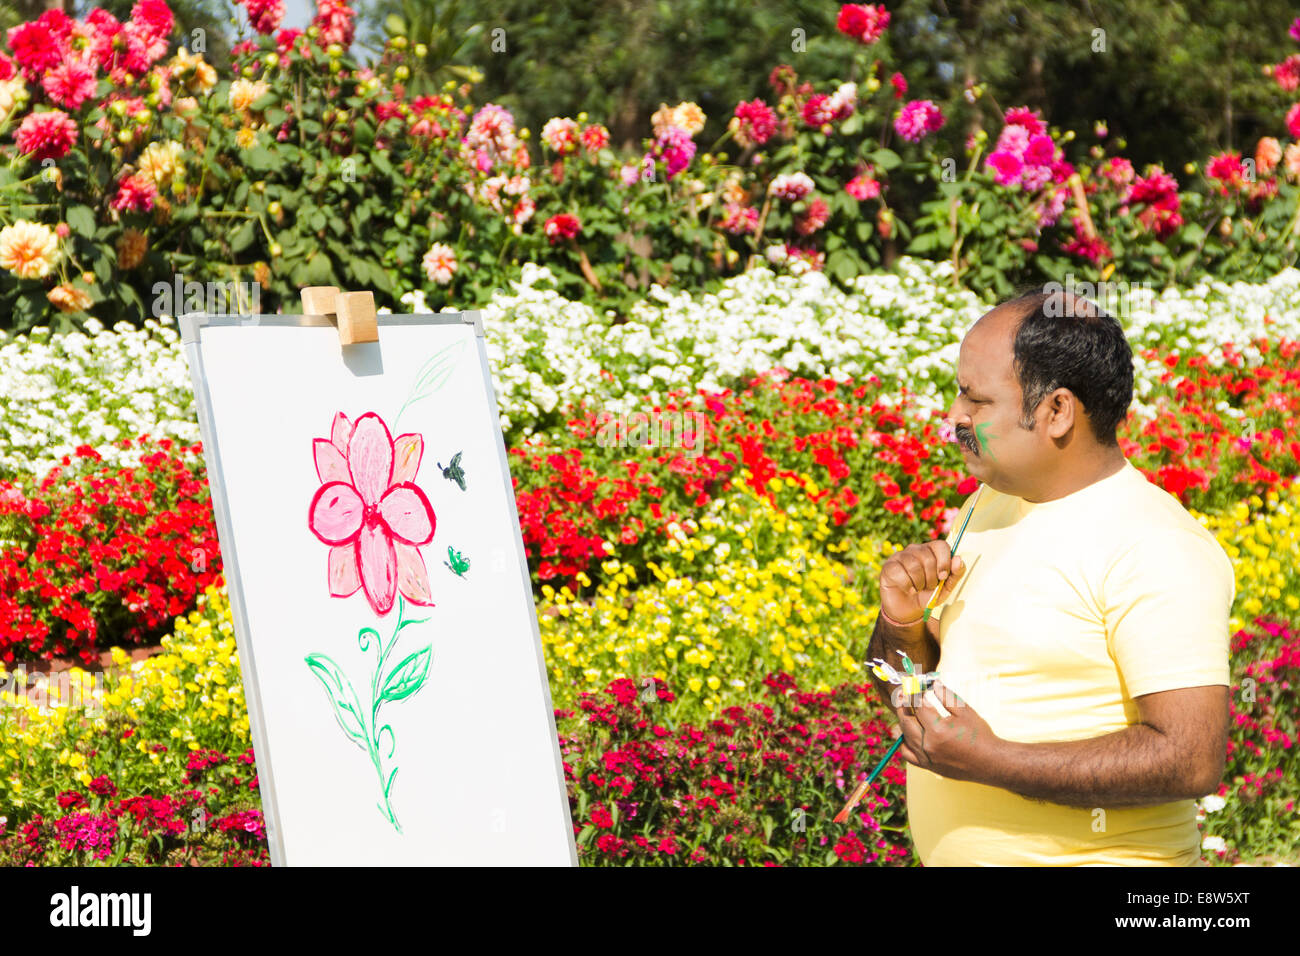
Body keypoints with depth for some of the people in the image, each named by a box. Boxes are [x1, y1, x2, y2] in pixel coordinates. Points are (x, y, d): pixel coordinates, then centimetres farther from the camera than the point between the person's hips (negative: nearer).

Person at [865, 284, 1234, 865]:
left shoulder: (1158, 551, -17)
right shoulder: (987, 507, 8)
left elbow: (1192, 761, -24)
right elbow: (906, 697, 14)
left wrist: (990, 761, -24)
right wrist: (901, 625, -7)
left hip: (1094, 856, -7)